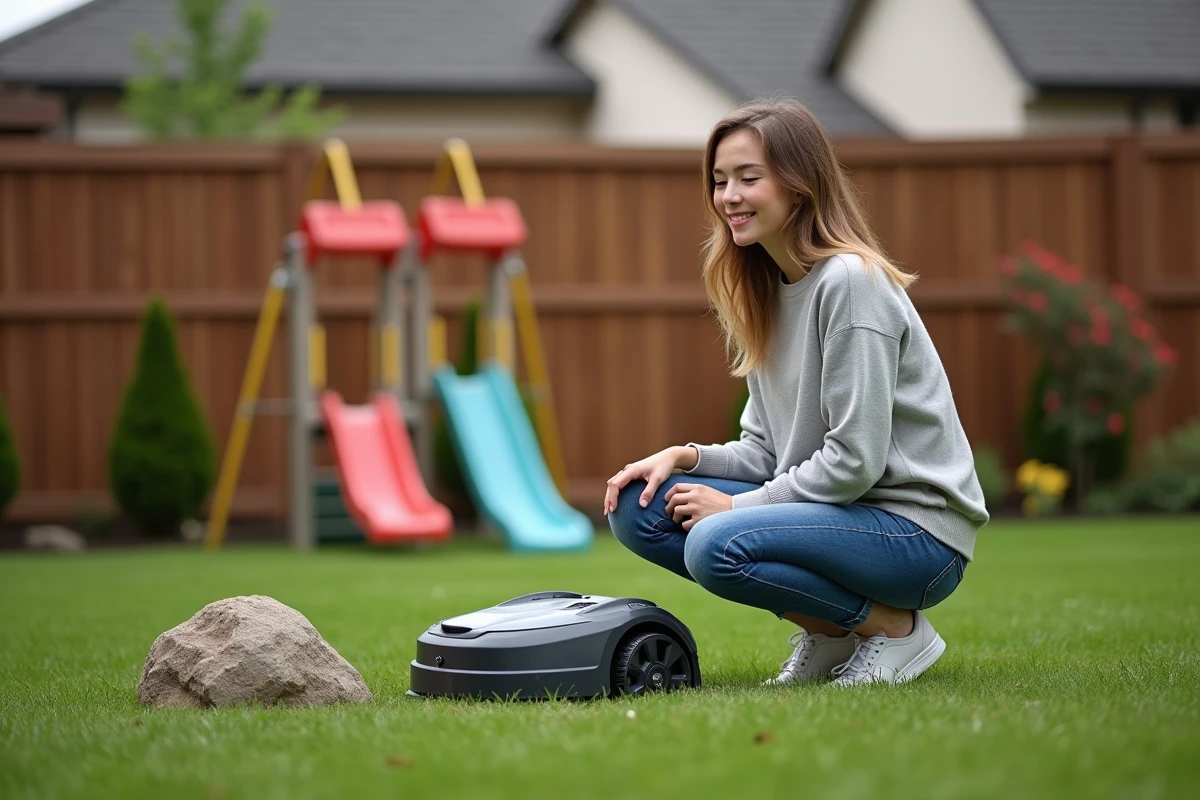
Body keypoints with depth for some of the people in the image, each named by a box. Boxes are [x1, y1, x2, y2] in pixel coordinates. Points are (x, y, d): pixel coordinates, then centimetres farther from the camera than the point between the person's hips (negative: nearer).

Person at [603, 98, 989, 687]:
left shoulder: (851, 281, -17)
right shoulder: (763, 291, 10)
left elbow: (855, 459, -21)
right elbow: (767, 451, 12)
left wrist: (737, 504, -13)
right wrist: (685, 456, -6)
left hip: (918, 532, -9)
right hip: (830, 510, 9)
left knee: (717, 546, -29)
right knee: (638, 506, -2)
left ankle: (894, 627, -6)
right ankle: (828, 632, 5)